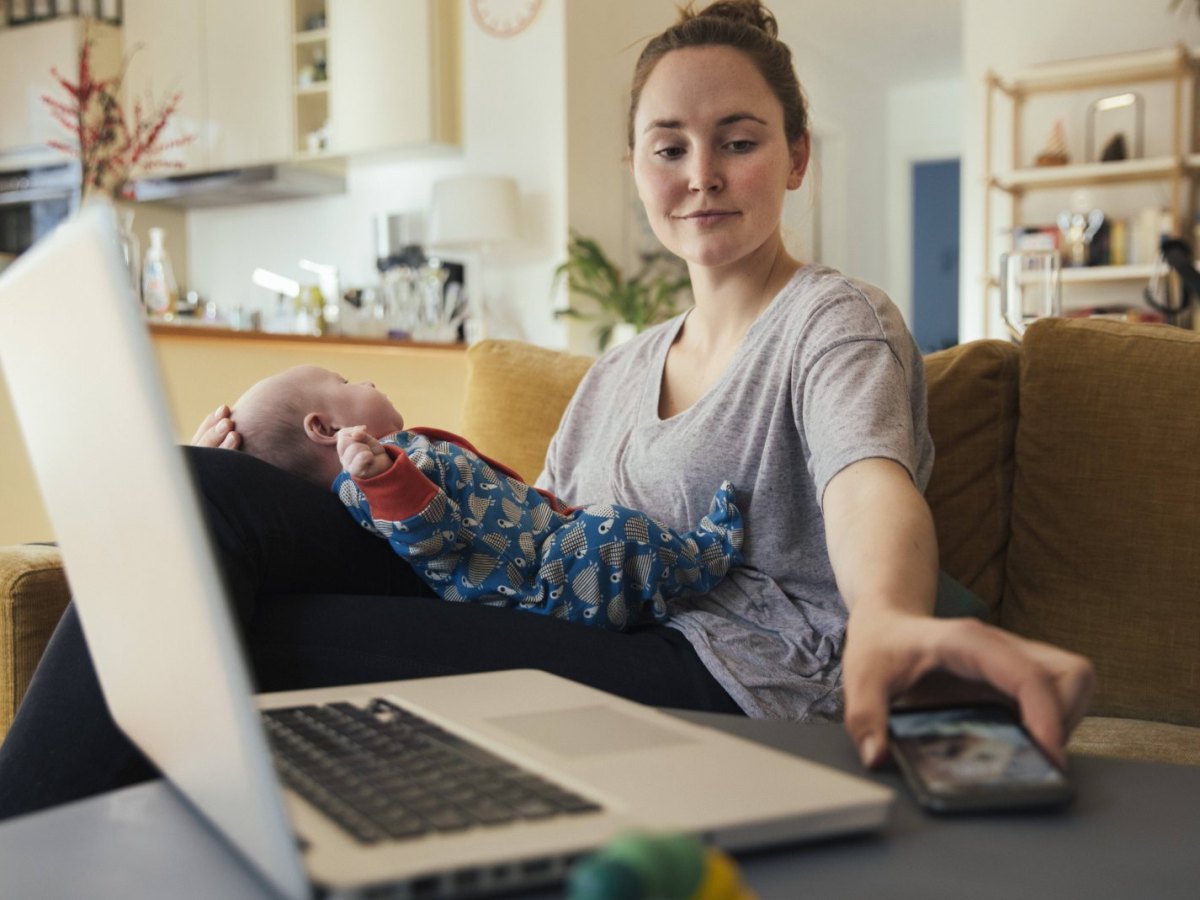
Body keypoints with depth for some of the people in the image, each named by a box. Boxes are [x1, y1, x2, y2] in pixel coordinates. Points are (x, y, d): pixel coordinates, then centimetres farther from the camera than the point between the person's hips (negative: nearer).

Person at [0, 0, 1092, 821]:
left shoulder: (836, 321, 2)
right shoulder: (620, 370, 24)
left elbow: (869, 481, -20)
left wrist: (890, 618, -45)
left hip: (734, 680, -6)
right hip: (578, 650, 7)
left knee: (255, 636, -25)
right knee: (208, 488, -10)